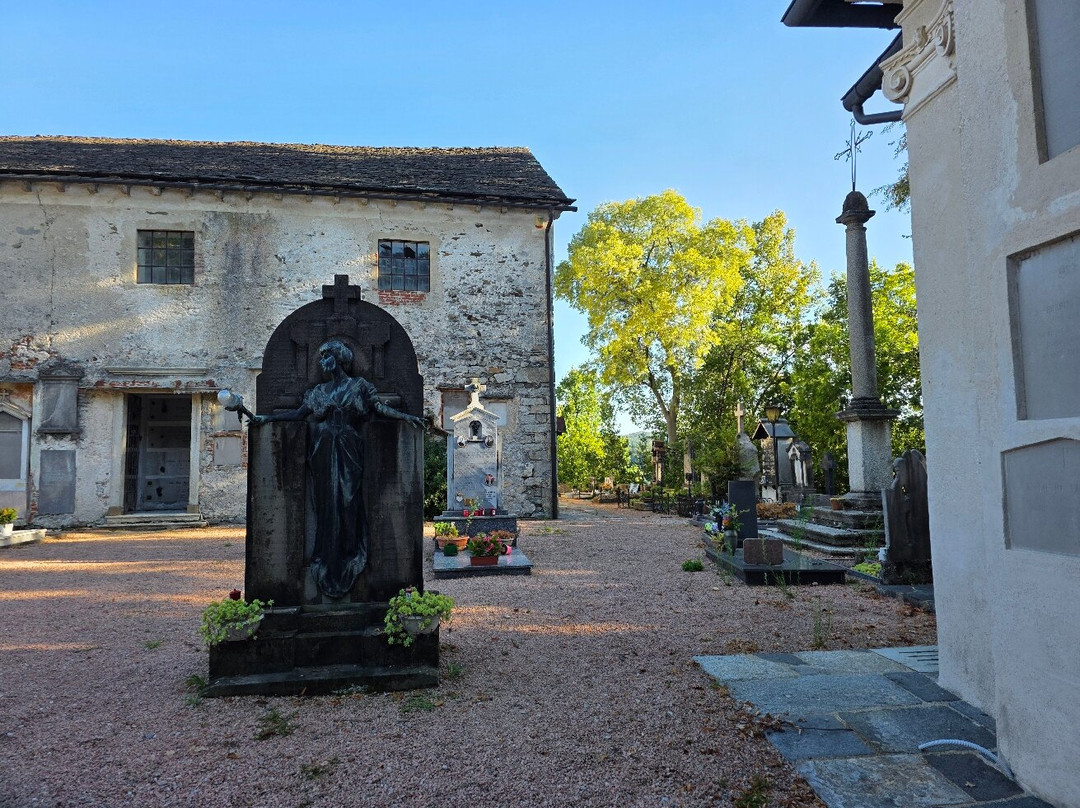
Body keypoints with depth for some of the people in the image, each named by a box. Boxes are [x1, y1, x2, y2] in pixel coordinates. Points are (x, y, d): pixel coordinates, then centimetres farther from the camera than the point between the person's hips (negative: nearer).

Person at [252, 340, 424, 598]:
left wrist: (405, 416, -13)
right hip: (324, 454, 3)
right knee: (326, 504, 1)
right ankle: (327, 563, 6)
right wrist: (268, 418, 3)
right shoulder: (318, 391, 16)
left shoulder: (358, 385, 7)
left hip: (349, 452, -3)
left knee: (348, 502, -6)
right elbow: (300, 413, 9)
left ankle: (350, 556, 1)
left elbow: (379, 407, 0)